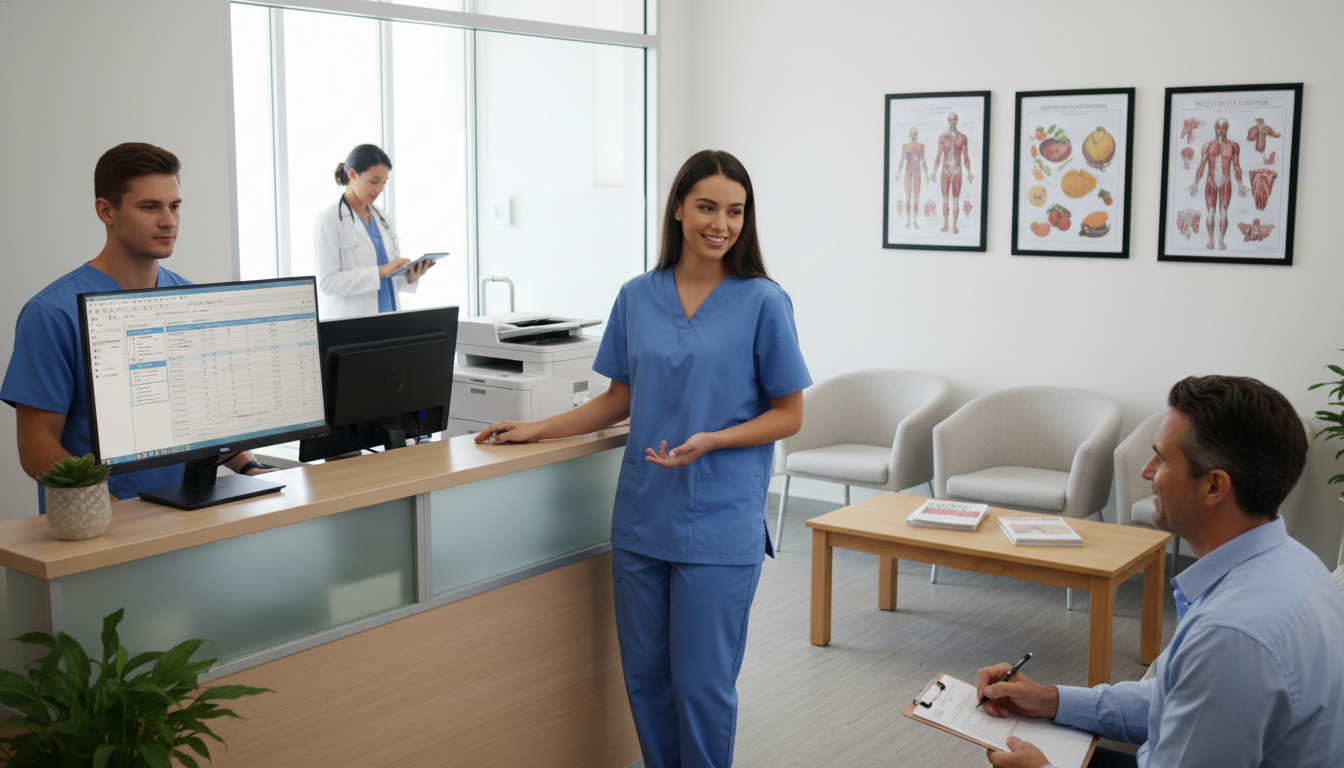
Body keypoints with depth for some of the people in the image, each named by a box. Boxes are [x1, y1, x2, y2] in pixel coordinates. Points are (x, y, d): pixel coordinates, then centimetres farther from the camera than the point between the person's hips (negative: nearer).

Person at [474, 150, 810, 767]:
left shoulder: (762, 302, -5)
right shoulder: (637, 298, 6)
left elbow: (788, 414, -2)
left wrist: (710, 441, -17)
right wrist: (538, 430, 10)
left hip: (719, 525, -4)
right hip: (643, 514, 4)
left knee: (701, 682, 1)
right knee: (644, 672, 13)